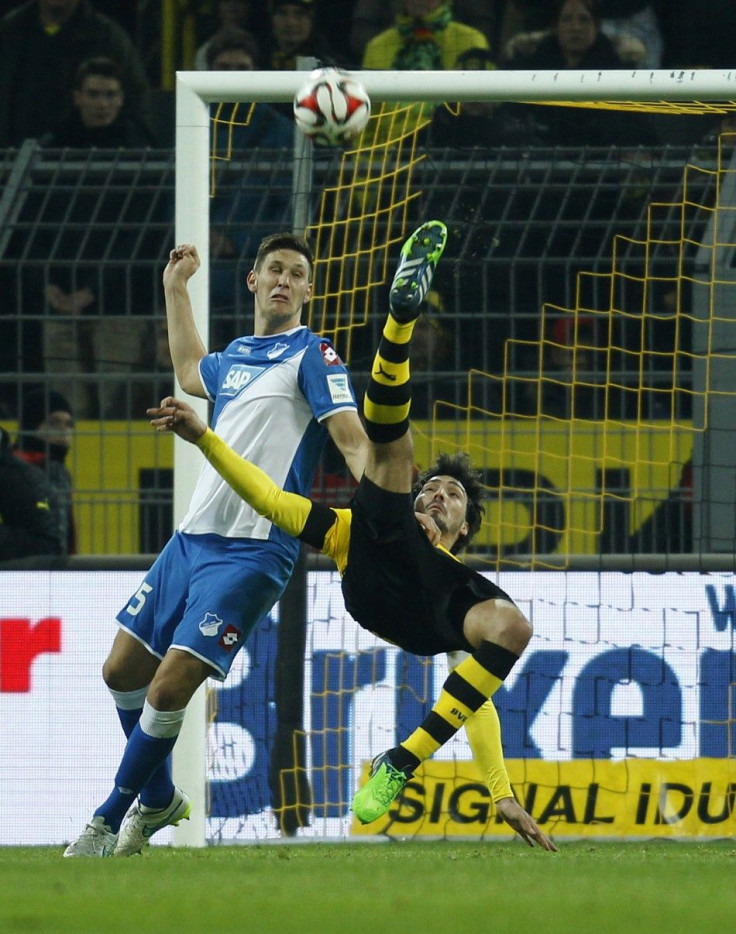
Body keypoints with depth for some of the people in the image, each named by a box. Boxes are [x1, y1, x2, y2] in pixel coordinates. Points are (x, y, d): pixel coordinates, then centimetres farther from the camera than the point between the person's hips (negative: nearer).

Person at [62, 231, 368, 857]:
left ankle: (109, 820, 0)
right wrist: (176, 289, 44)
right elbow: (191, 372, 42)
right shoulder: (236, 358, 17)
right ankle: (159, 798, 31)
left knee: (168, 689, -14)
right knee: (124, 670, 11)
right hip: (192, 539, 8)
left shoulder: (311, 355, -5)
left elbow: (353, 437, -16)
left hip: (252, 552, -8)